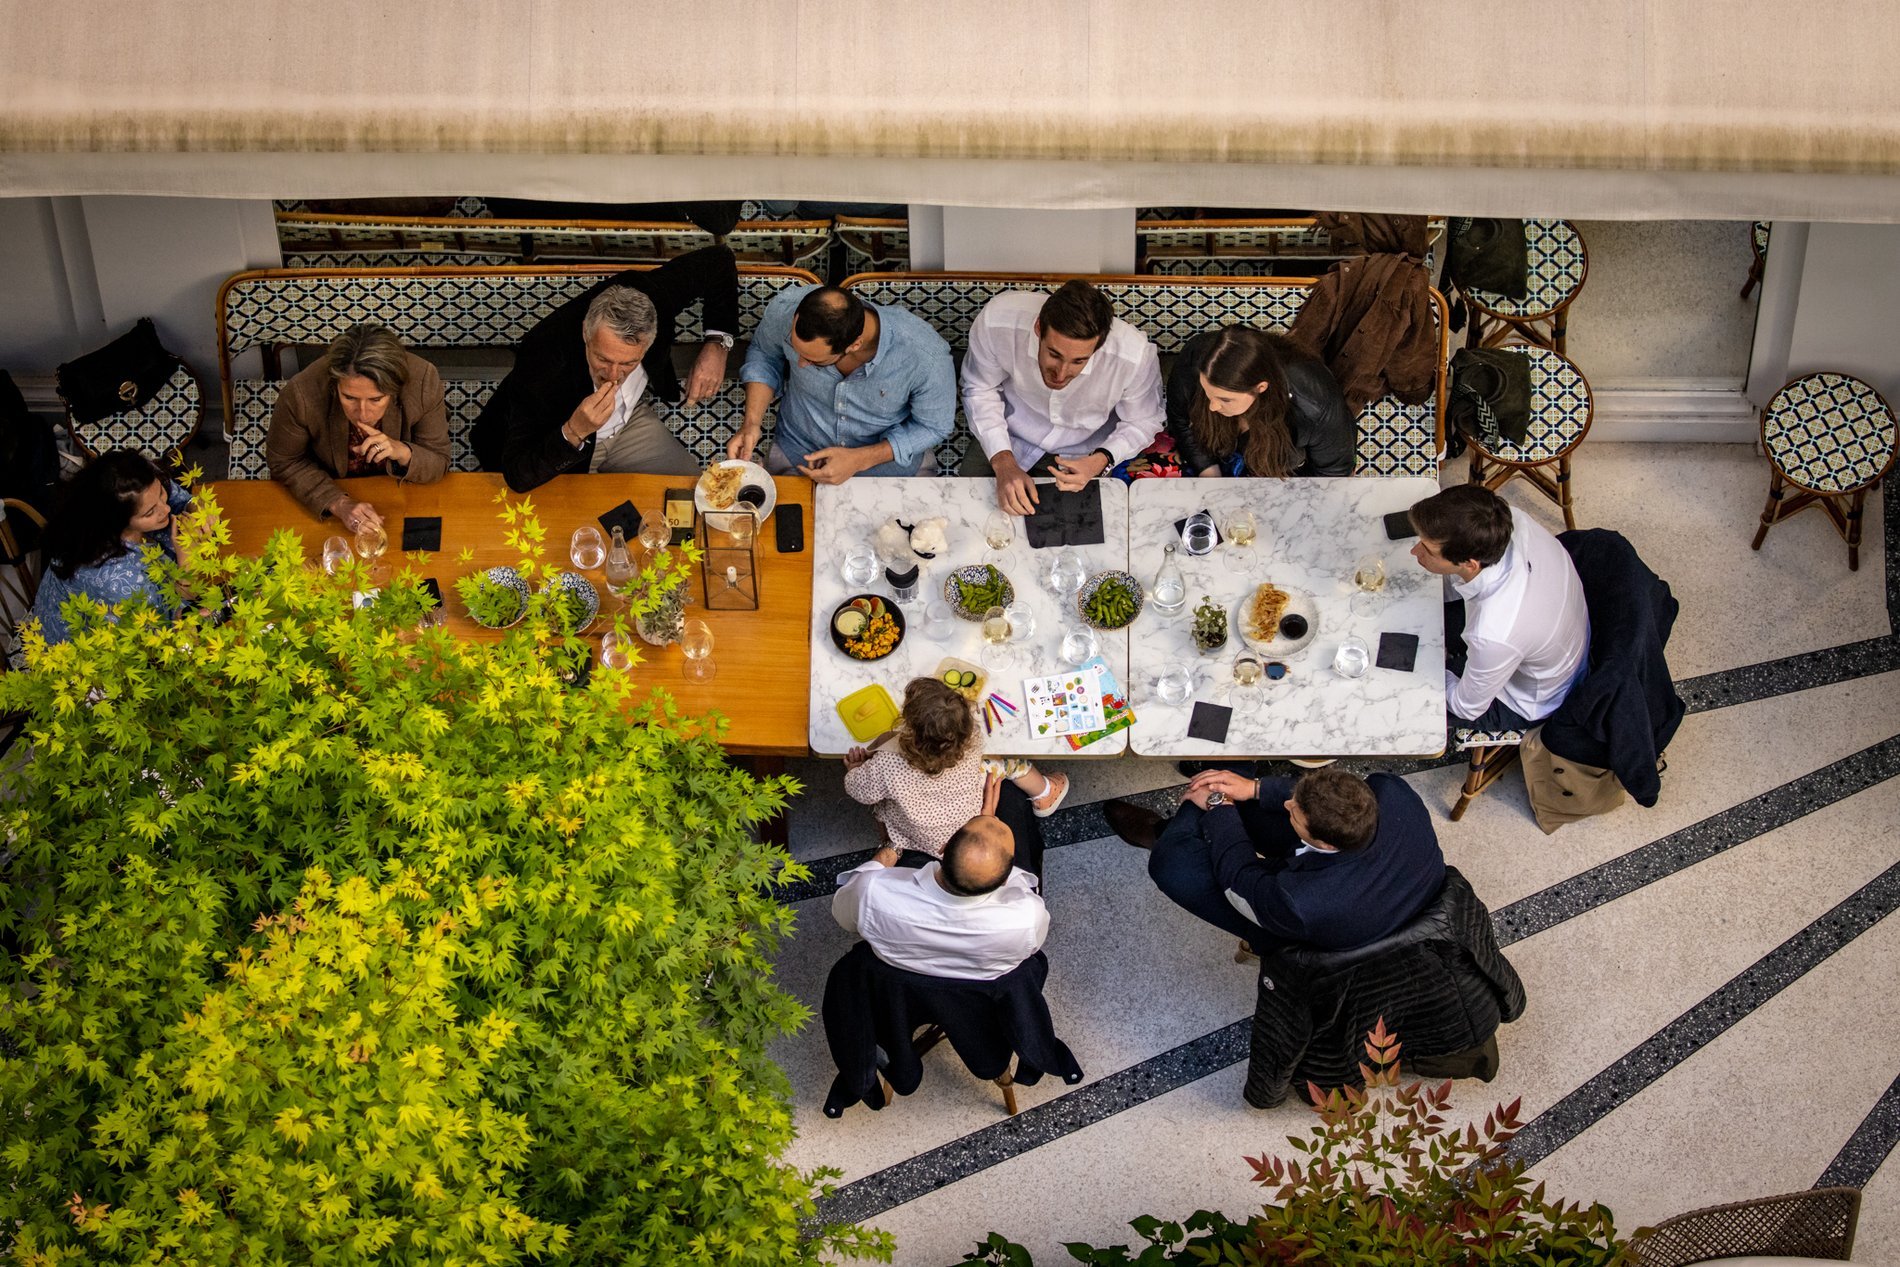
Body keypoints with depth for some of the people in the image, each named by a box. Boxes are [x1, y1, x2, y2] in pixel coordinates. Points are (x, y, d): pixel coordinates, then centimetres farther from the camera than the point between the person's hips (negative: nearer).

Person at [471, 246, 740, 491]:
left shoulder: (646, 296, -30)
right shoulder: (542, 360, -40)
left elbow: (718, 261, -10)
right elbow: (518, 476, -36)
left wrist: (716, 343, -19)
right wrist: (574, 433, -51)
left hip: (632, 418, 4)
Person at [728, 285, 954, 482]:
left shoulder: (927, 357, -31)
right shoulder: (786, 308, -24)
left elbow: (934, 426, -11)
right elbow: (764, 352, 2)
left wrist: (859, 460, -20)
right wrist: (751, 422, -11)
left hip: (887, 462, 2)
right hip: (796, 451, -2)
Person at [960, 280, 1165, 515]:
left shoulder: (1136, 357, -33)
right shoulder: (996, 321, -32)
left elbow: (1144, 422, -11)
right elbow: (981, 390, -10)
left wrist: (1101, 461, -30)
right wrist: (1003, 463, -22)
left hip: (1085, 453, -1)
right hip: (1009, 440, 1)